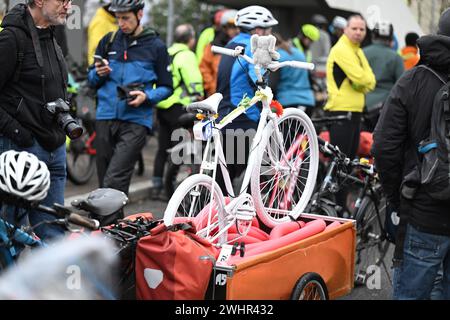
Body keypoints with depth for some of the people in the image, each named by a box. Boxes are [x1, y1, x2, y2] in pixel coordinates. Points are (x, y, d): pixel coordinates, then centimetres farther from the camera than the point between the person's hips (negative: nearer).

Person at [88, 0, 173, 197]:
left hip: (136, 121, -4)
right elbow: (91, 80, 17)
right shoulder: (108, 41, 11)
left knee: (114, 181, -17)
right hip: (105, 118, 4)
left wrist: (146, 96, -12)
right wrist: (99, 74, -7)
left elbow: (166, 87, 8)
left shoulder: (155, 46, 4)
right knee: (104, 179, 8)